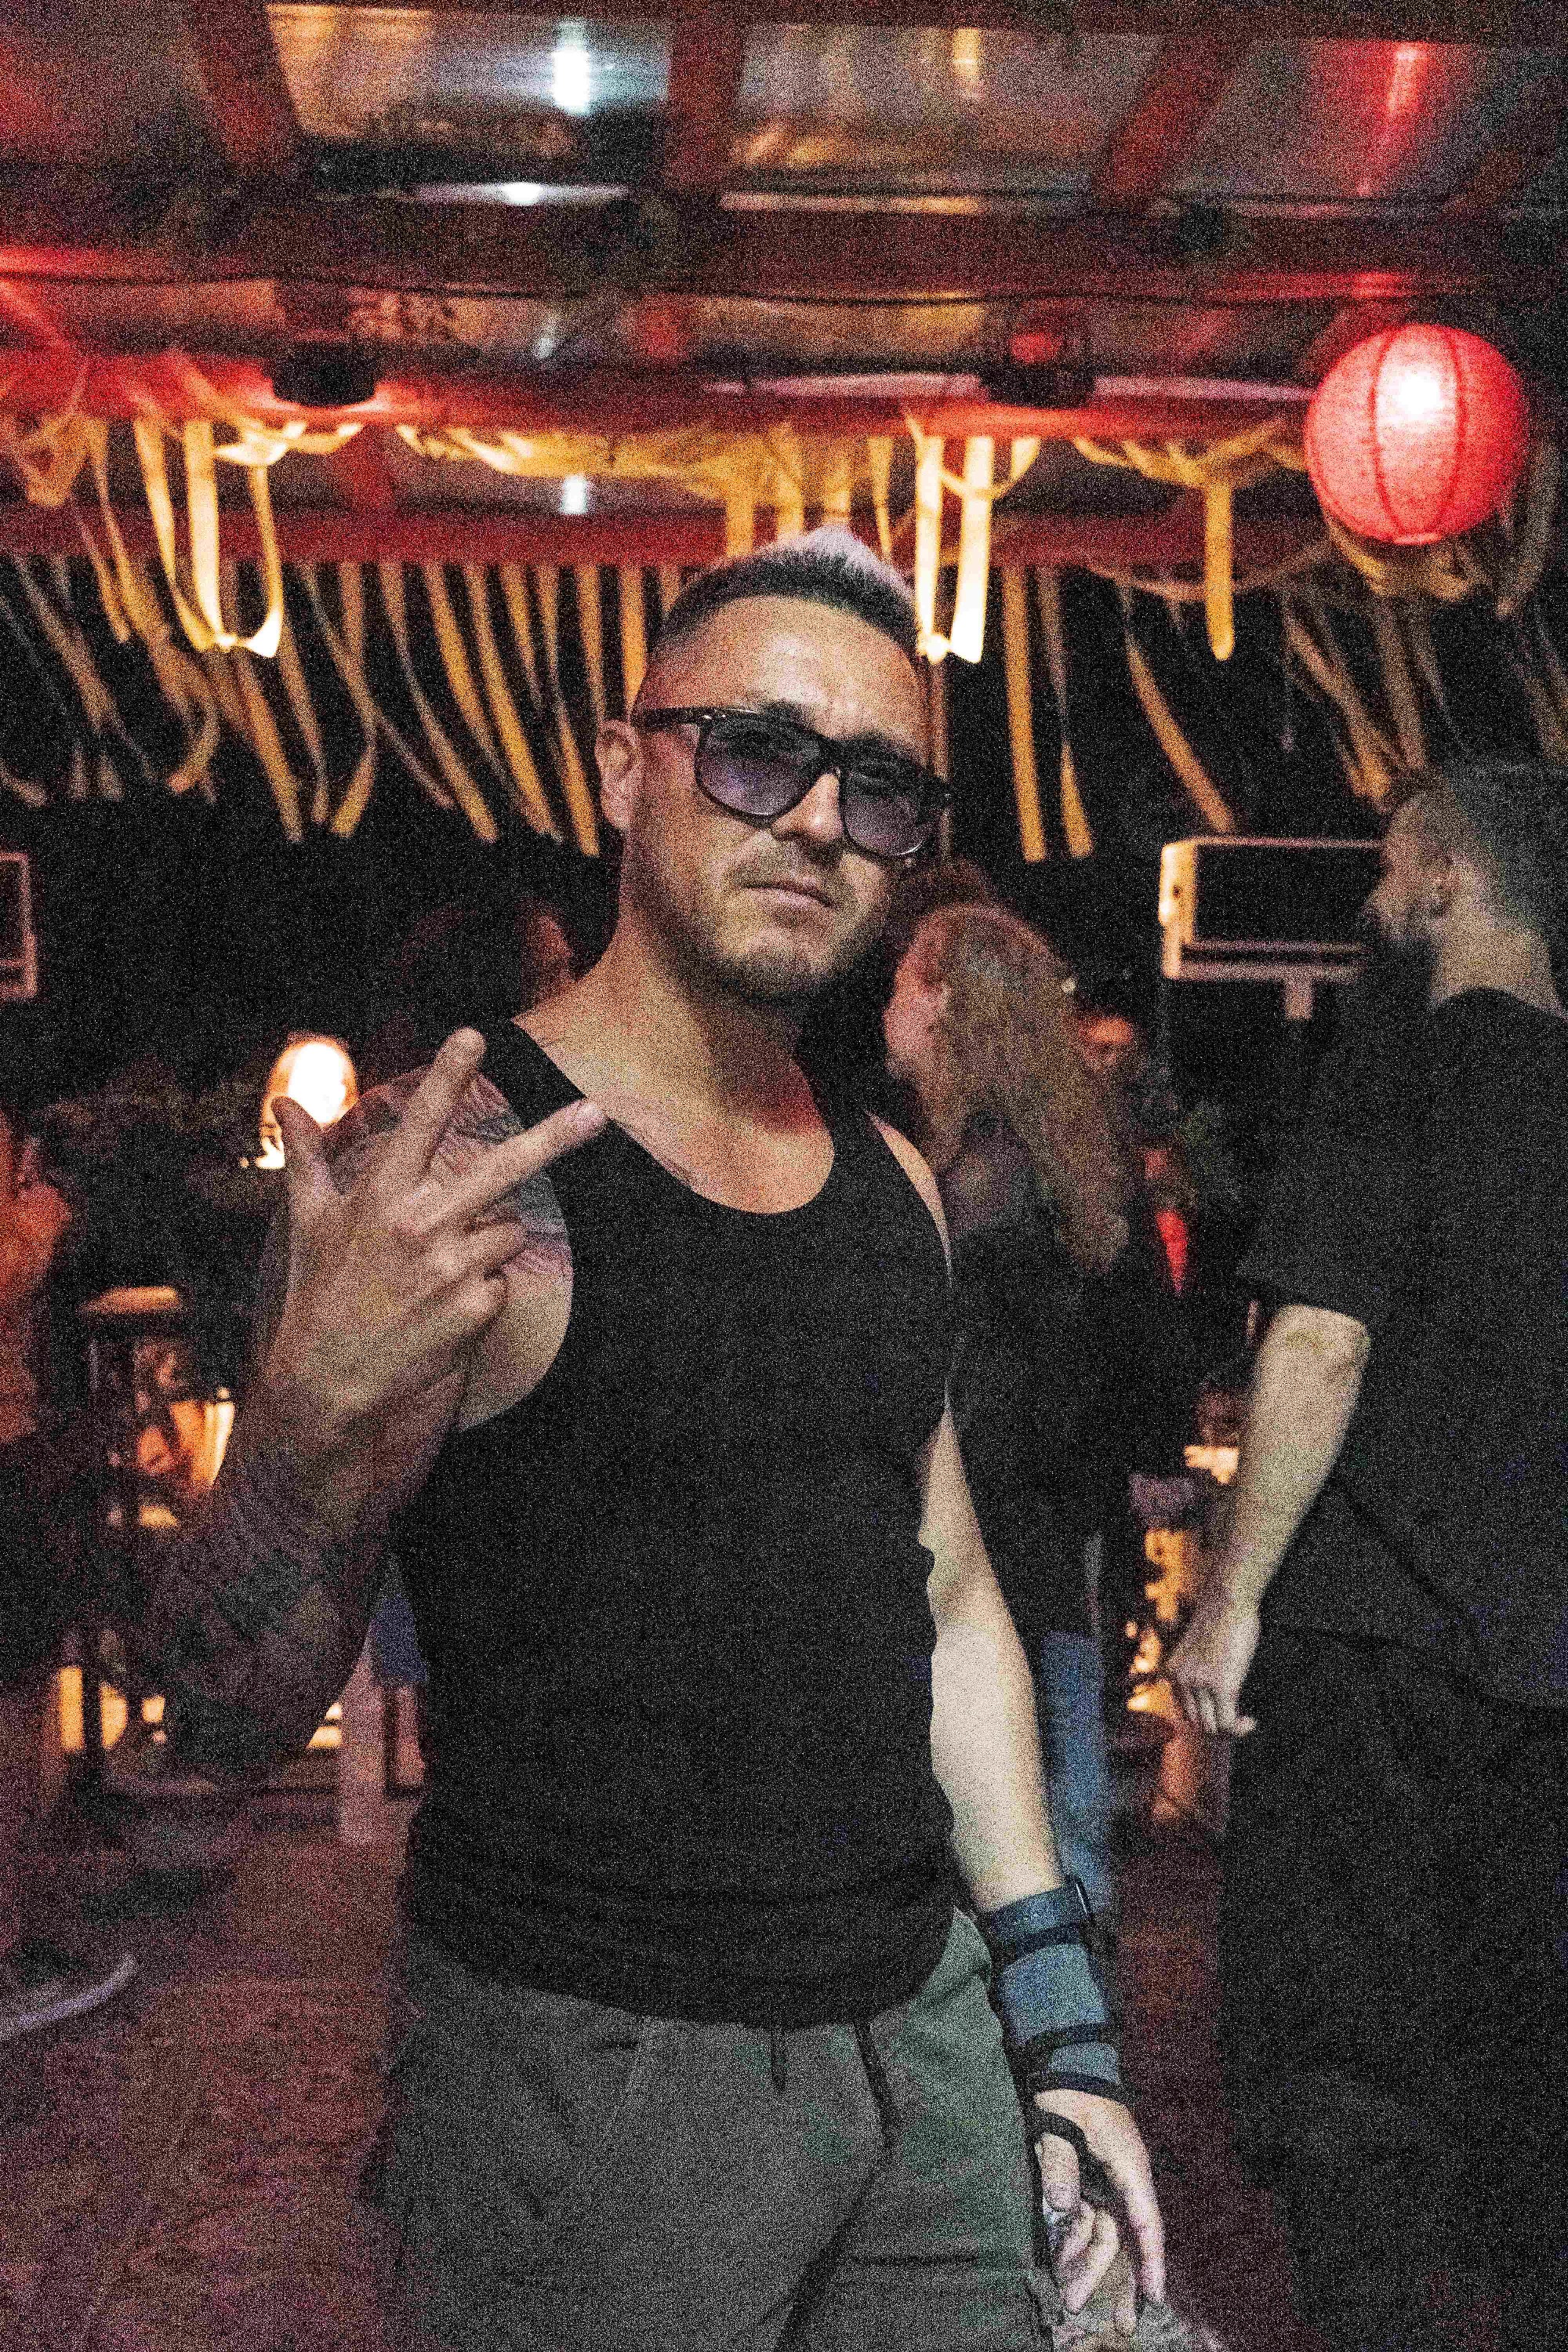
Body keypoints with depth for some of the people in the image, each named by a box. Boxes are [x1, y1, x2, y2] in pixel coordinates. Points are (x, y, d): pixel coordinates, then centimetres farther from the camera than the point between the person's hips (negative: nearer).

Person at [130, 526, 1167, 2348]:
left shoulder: (894, 1187, 5)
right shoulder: (445, 1171, -16)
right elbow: (227, 1723, -15)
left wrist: (1060, 2025, 11)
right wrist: (317, 1401, -34)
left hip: (926, 2037, 6)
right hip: (588, 2071, -6)